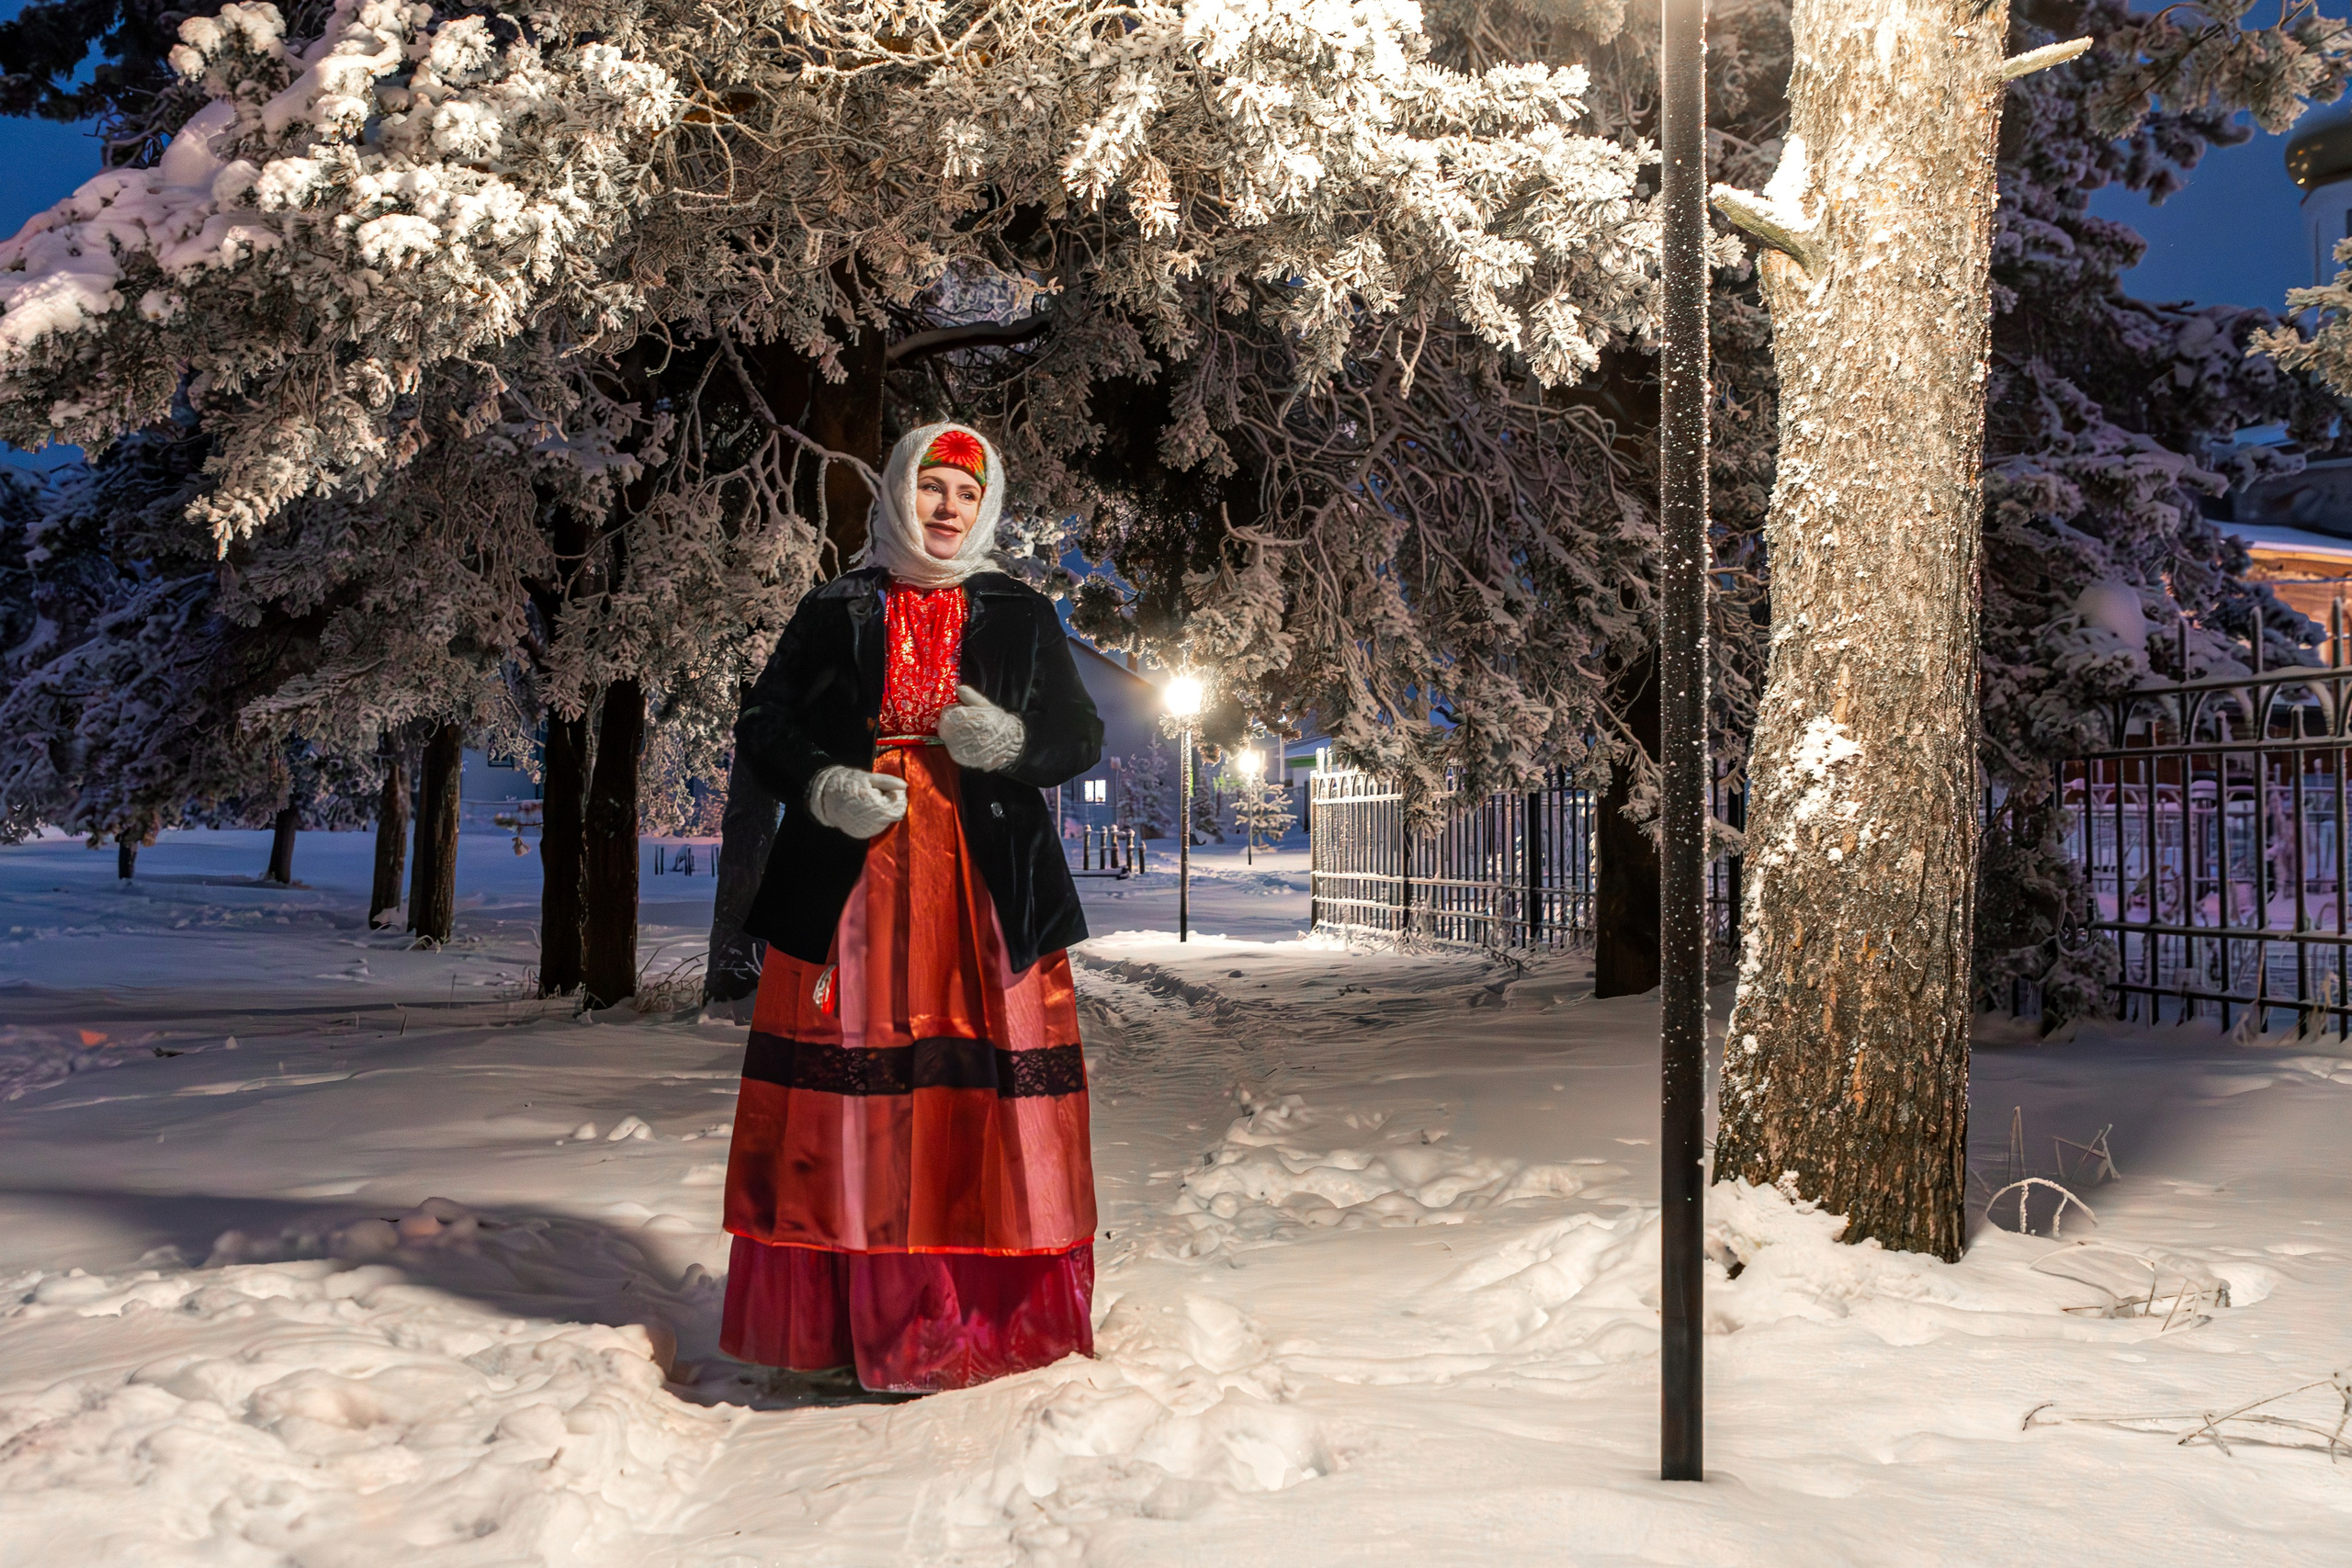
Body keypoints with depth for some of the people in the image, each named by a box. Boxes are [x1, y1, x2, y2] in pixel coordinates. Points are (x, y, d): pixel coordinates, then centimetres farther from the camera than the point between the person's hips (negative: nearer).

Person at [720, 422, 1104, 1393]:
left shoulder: (1023, 618, 14)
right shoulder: (834, 613, 11)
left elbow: (1080, 738, 12)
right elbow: (762, 728, 10)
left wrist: (1011, 741, -10)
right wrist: (825, 786, -10)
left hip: (986, 891, 1)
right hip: (851, 885, 0)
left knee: (983, 1088, -4)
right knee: (850, 1099, -3)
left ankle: (985, 1316, 7)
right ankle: (844, 1318, 6)